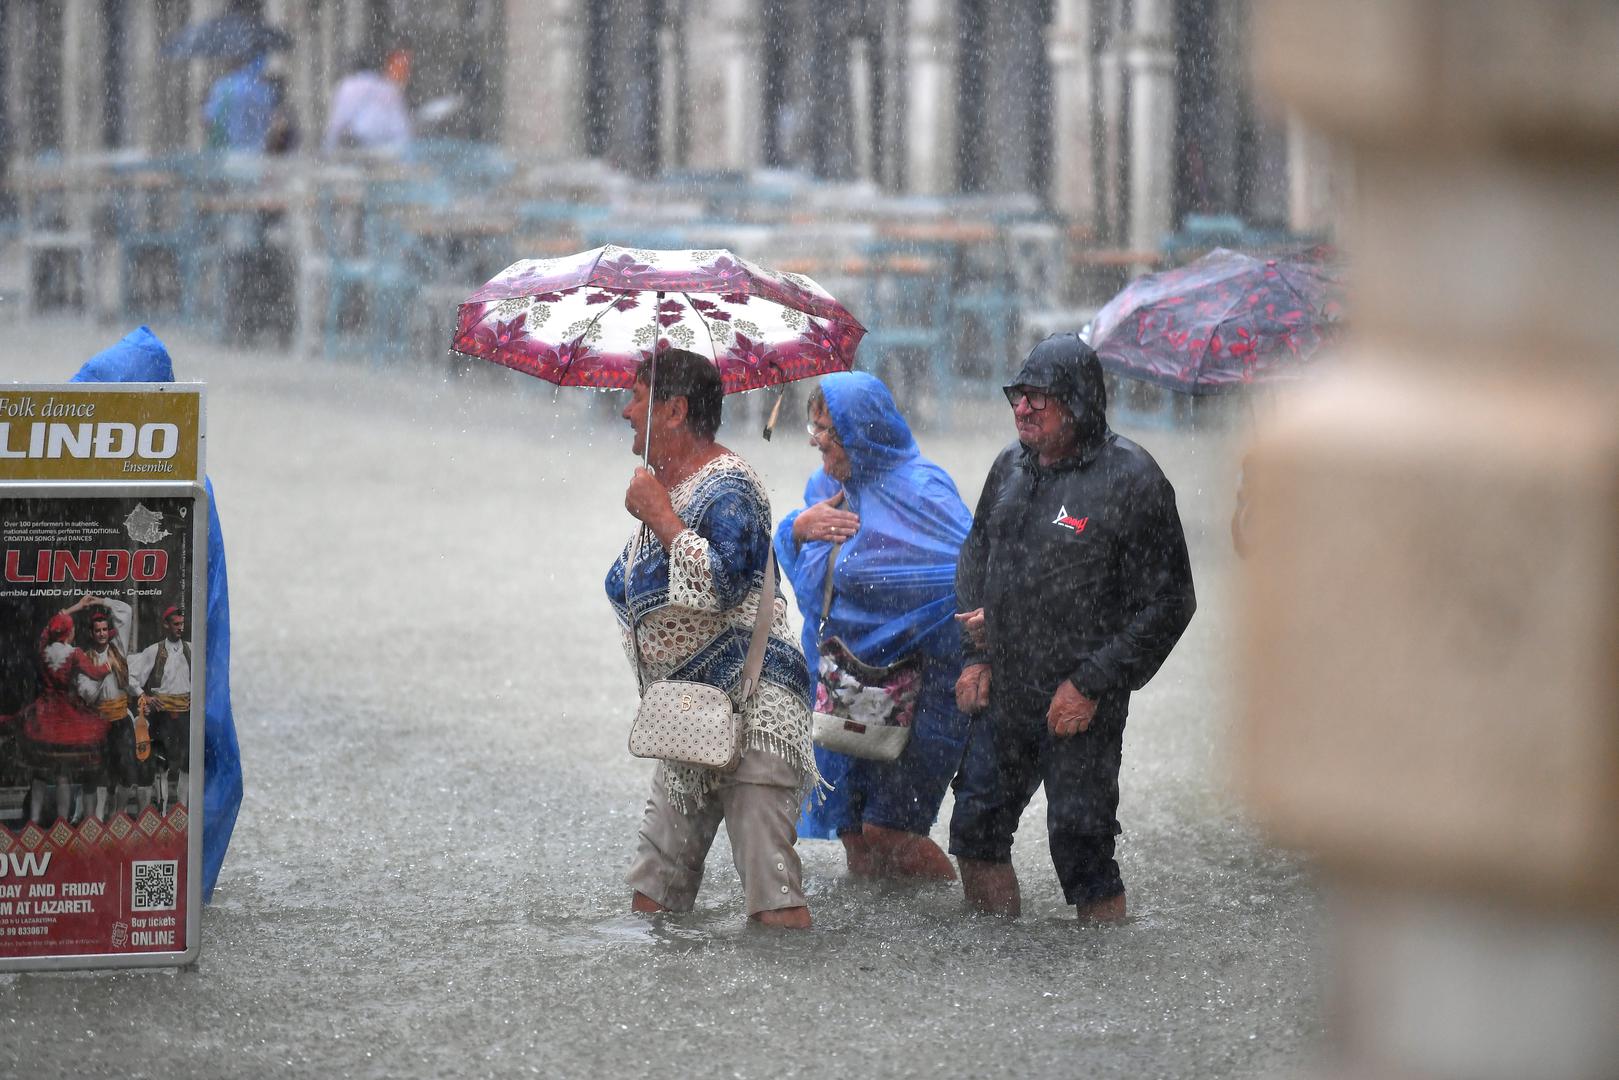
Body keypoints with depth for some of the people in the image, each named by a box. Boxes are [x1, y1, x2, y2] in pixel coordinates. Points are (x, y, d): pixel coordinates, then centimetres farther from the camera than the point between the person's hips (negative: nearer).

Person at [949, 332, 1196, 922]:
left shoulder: (1130, 478, -12)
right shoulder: (1012, 466, 8)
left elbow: (1167, 601, -11)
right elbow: (975, 560, 22)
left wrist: (1092, 685, -14)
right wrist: (975, 656, 9)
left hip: (1081, 706, -7)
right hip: (1002, 697, 7)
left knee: (1081, 847, -8)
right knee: (976, 831, 12)